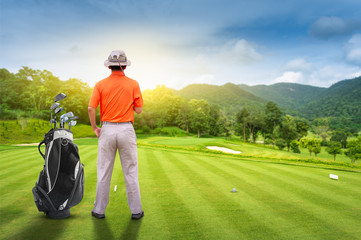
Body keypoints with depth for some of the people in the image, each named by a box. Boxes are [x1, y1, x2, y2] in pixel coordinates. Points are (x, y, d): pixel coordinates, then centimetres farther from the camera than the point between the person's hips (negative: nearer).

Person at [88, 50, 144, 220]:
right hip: (126, 130, -1)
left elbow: (91, 108, -7)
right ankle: (136, 210, 16)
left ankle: (99, 210, 21)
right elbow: (138, 109, -1)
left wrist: (94, 128, 5)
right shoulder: (133, 84, -2)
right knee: (131, 172, 7)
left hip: (107, 130, 1)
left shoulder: (101, 85, 0)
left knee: (104, 172, 10)